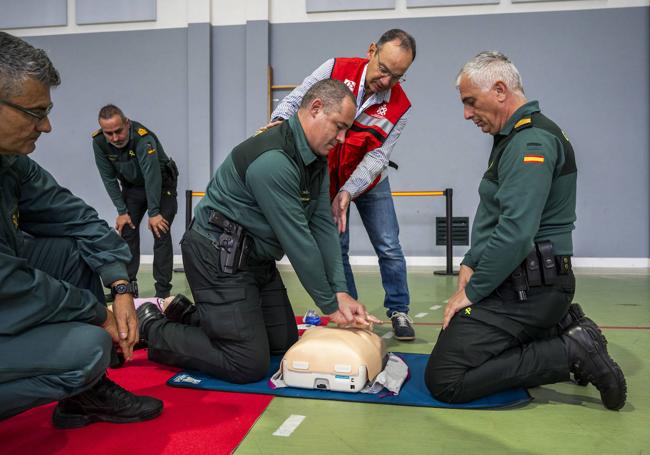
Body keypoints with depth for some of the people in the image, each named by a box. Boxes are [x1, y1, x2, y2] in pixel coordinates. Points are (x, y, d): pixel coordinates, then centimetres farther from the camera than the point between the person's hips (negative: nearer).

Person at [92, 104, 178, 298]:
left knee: (161, 233, -11)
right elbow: (109, 179, -10)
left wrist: (154, 213, -29)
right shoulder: (99, 142, -18)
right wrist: (122, 211, -11)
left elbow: (152, 177, -33)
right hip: (131, 187, 5)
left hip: (161, 186, -5)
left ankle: (163, 290, -6)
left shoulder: (143, 138, -34)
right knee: (126, 232, 1)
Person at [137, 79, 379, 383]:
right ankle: (153, 329, 8)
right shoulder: (273, 161, -27)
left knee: (284, 343, 15)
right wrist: (329, 305, -14)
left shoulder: (317, 159, 4)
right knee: (248, 366, -9)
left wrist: (340, 292, -5)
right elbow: (297, 240, -24)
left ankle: (190, 317, 25)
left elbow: (323, 226, 1)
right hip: (220, 257, -10)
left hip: (257, 260, 10)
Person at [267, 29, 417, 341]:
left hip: (368, 181, 1)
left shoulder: (399, 107, -17)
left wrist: (347, 193, -32)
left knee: (389, 247, 1)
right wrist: (279, 121, -35)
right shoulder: (336, 70, -17)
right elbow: (295, 100, -13)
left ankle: (398, 311, 19)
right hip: (326, 178, 0)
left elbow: (376, 156, -22)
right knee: (335, 247, 3)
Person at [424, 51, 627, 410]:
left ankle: (572, 352, -9)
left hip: (525, 288, -11)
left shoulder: (531, 142, -17)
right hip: (522, 282, 11)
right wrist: (470, 263, 8)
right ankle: (564, 330, 13)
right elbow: (494, 218, 21)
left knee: (444, 380, -15)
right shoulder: (516, 137, 17)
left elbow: (515, 233, -26)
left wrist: (471, 292, -16)